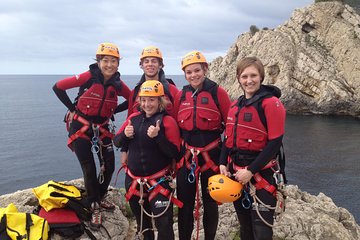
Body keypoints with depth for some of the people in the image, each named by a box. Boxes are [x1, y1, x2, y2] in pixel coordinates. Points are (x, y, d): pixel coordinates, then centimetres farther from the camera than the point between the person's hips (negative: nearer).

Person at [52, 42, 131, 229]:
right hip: (81, 127, -4)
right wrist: (73, 108, -10)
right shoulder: (88, 77, -19)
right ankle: (94, 208, 18)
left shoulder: (118, 84, -7)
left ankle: (100, 197, 32)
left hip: (102, 128, 4)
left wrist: (113, 110, 2)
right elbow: (57, 87, -15)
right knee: (89, 169, 0)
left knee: (109, 166, 6)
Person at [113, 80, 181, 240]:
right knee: (142, 223, 21)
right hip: (133, 180, 6)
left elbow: (174, 153, -18)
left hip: (159, 182, -5)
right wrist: (125, 135, -13)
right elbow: (117, 142, 9)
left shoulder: (168, 121, -13)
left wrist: (157, 136, -30)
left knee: (164, 226, -6)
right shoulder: (133, 118, 3)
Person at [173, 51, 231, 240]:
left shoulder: (218, 93, -8)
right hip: (186, 156, 3)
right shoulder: (181, 95, 3)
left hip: (211, 155, -3)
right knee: (184, 203, 11)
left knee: (210, 202, 13)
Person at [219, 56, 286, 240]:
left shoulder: (271, 103, -12)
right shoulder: (235, 105, 10)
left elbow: (275, 142, -17)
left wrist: (251, 171, -19)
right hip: (236, 173, 7)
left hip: (261, 174, -6)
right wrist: (223, 163, 0)